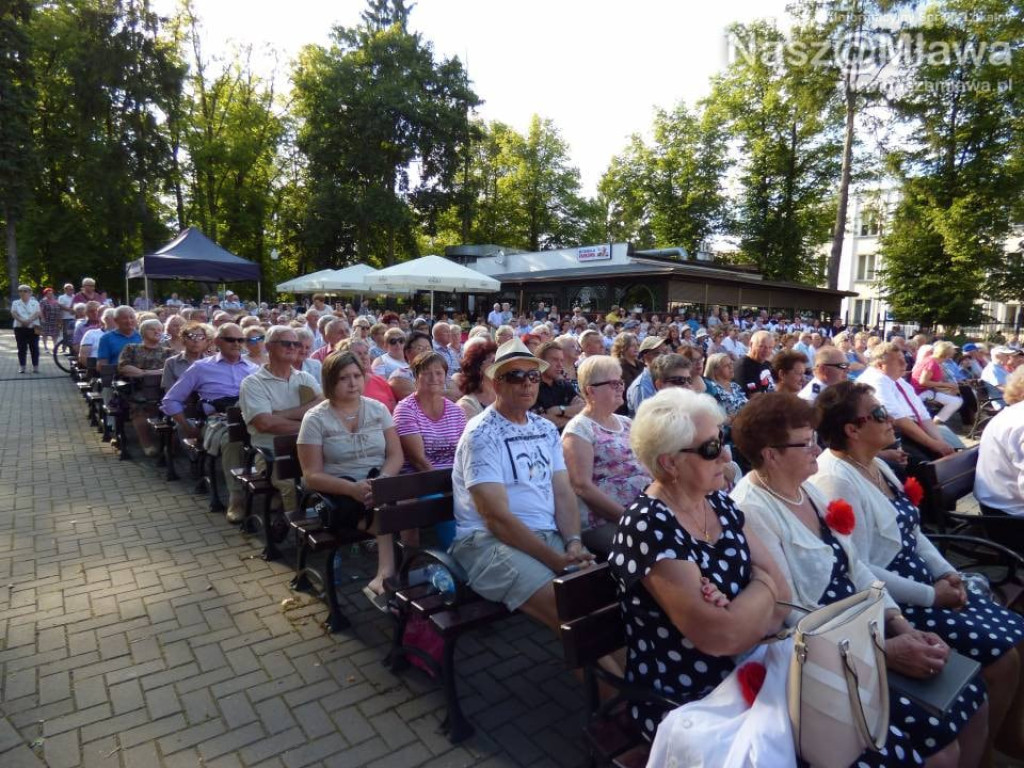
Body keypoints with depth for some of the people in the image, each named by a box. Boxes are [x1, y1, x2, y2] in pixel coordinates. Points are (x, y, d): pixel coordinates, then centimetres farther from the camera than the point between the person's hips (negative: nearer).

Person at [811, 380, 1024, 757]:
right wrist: (930, 595, -16)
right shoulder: (835, 480, -23)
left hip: (923, 582, 10)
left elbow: (912, 532, 16)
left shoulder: (877, 465, 8)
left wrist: (946, 572, 1)